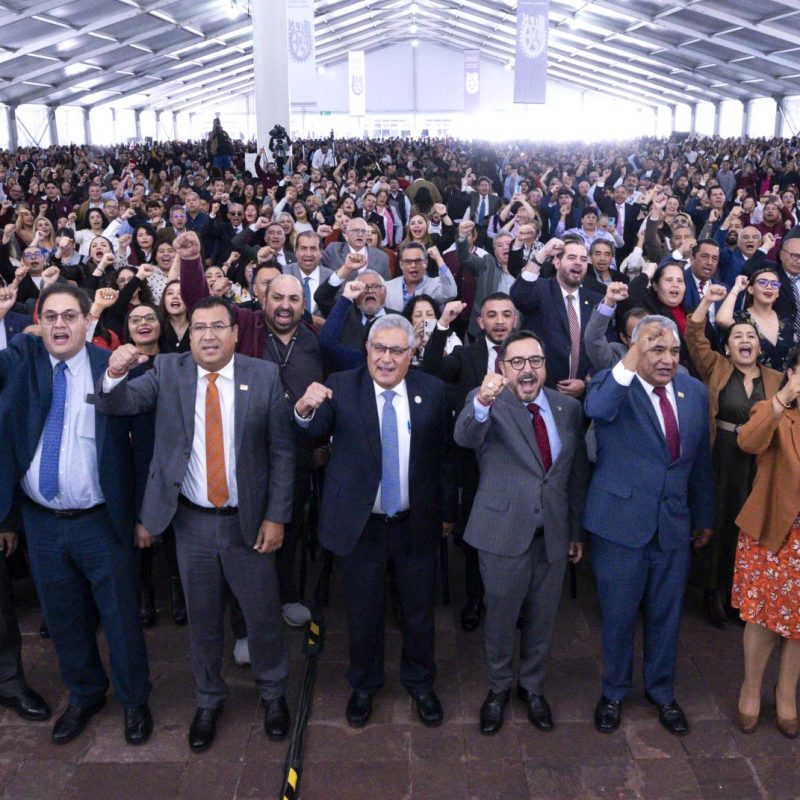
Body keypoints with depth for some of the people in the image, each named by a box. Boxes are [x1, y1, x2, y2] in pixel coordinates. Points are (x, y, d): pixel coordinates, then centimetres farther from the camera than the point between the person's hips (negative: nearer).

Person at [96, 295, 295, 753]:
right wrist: (115, 373, -35)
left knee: (264, 615, 12)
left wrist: (276, 516, -8)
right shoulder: (168, 372, -2)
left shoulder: (265, 376, -7)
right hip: (192, 522, 1)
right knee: (202, 618, 17)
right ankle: (209, 701, 39)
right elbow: (117, 404, -12)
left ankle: (274, 693, 38)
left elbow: (282, 452, -5)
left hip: (248, 521, -1)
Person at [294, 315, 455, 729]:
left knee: (419, 611, 17)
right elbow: (315, 432, -20)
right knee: (363, 613, 15)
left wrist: (446, 511, 6)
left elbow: (443, 456, 2)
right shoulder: (341, 387, -8)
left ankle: (420, 683, 41)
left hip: (417, 524, 1)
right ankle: (363, 686, 39)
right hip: (360, 523, -1)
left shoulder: (432, 391, -3)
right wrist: (305, 410, -42)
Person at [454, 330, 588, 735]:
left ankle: (533, 686, 41)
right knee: (501, 616, 12)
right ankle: (499, 688, 37)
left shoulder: (568, 407, 2)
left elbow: (578, 471, 10)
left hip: (554, 533, 4)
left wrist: (578, 528, 12)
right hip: (504, 530, -3)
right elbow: (464, 437, -32)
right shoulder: (486, 402, -10)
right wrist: (483, 403, -52)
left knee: (542, 617, 17)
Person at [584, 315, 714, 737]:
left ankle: (662, 692, 41)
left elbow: (701, 460, 12)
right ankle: (614, 692, 36)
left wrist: (705, 516, 18)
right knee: (618, 616, 12)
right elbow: (597, 409, -37)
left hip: (674, 525, 4)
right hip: (621, 522, -4)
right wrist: (630, 362, -44)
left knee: (666, 615, 18)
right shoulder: (612, 384, -11)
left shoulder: (694, 391, 3)